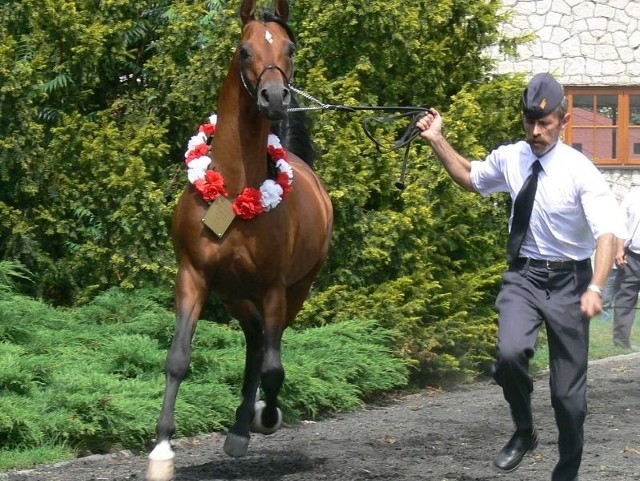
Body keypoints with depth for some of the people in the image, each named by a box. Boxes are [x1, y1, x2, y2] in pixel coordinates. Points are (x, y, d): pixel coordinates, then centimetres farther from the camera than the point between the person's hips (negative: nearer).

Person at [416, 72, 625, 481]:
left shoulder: (580, 171, -16)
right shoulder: (510, 158, -3)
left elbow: (607, 233, -24)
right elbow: (470, 178, 19)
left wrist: (595, 288, -38)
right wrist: (438, 141, 6)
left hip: (568, 279, -2)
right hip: (523, 275, 2)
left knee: (568, 389, 4)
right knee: (510, 354, -25)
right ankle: (524, 432, 2)